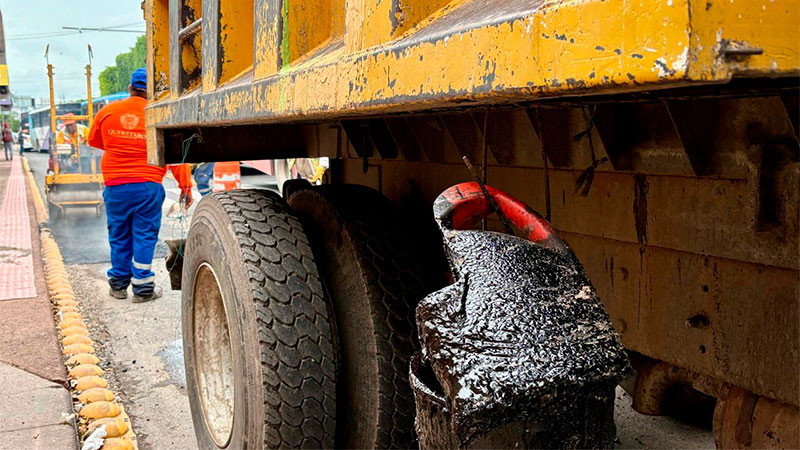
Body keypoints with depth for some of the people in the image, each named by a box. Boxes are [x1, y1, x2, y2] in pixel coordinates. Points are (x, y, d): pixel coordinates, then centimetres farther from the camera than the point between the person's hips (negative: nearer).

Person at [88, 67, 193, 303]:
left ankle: (118, 284, 26)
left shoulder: (107, 112, 3)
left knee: (119, 236, 14)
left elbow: (94, 140, 21)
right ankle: (142, 287, 9)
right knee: (144, 236, 6)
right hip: (147, 186, -3)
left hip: (115, 186, 3)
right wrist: (185, 187, 0)